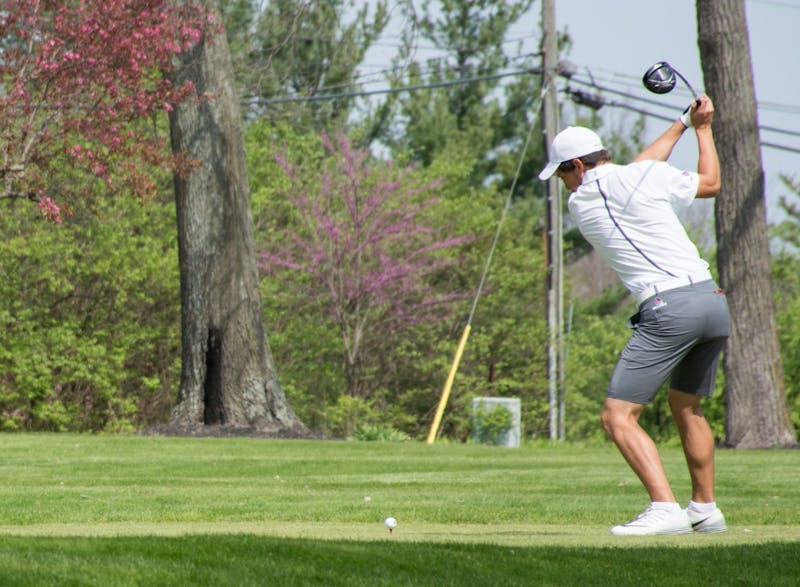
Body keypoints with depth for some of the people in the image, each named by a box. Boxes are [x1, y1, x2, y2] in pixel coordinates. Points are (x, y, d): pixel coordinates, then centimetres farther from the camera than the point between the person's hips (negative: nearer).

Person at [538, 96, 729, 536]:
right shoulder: (648, 176, 8)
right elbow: (710, 183, 24)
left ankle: (665, 509, -20)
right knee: (687, 408, 25)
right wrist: (701, 128, 36)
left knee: (618, 416, -5)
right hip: (714, 300, 6)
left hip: (668, 310, -6)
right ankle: (705, 509, 28)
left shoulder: (580, 203, 7)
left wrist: (679, 126, 35)